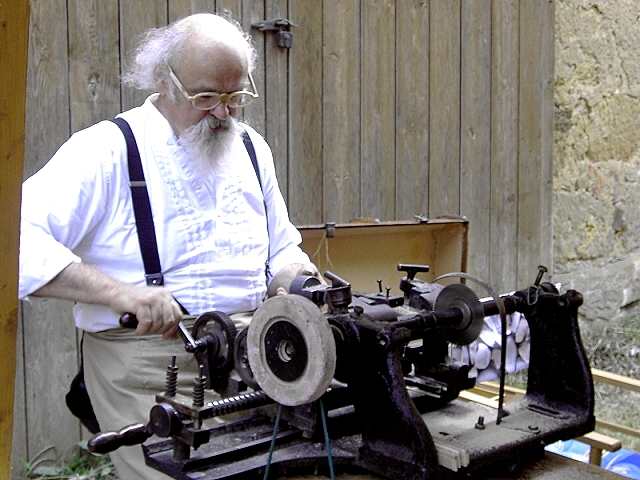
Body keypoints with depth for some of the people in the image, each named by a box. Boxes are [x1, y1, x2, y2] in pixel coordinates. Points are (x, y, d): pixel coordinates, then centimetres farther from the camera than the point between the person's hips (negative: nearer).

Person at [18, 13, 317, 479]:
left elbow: (281, 250, 22)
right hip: (146, 365, -5)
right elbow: (19, 239, -19)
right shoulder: (107, 149, -9)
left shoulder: (251, 148, 12)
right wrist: (119, 292, -29)